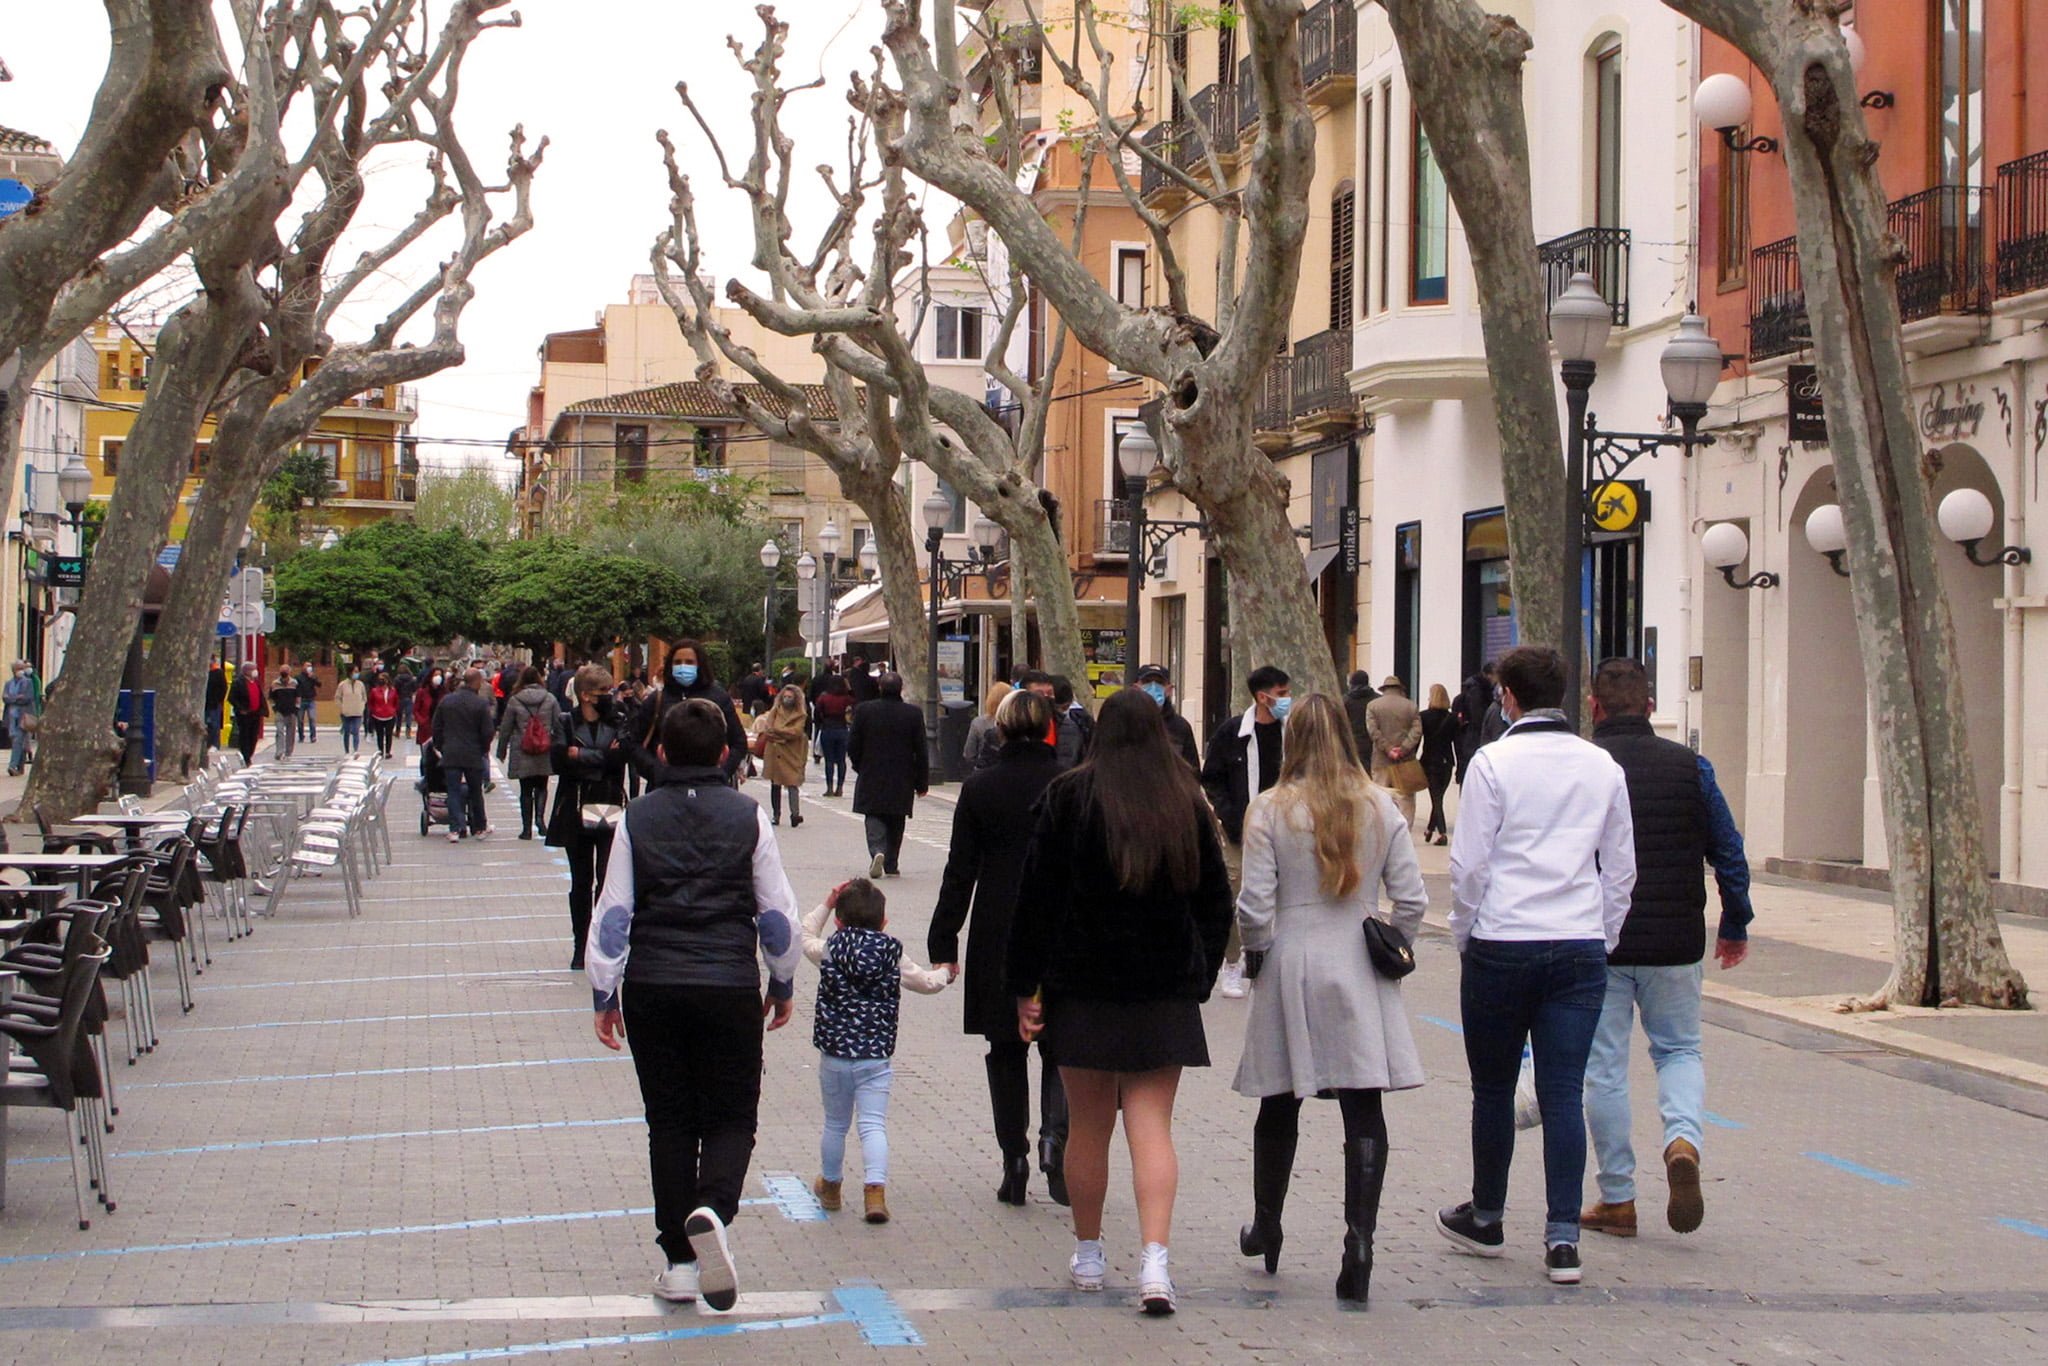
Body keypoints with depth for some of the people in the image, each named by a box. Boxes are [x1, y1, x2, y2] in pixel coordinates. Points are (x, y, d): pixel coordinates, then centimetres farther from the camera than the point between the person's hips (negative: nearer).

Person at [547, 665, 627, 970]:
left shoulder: (617, 722, 4)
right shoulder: (565, 722, 3)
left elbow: (620, 759, -10)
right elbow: (559, 761, -10)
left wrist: (580, 757, -14)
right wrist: (602, 758, -13)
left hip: (610, 812, -1)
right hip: (576, 812, 1)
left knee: (608, 879, -9)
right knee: (581, 881, 9)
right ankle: (580, 946, 18)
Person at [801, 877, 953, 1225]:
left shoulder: (829, 951, -3)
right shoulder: (893, 956, -1)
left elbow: (806, 934, 18)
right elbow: (927, 983, 10)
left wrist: (827, 903, 20)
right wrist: (945, 973, 30)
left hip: (833, 1055, 1)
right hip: (875, 1057, -1)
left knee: (835, 1124, 16)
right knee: (873, 1125, -3)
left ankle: (830, 1186, 33)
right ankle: (875, 1190, -19)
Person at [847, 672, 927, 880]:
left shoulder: (863, 711, -5)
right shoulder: (914, 714, -5)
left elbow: (852, 746, -1)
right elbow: (921, 751, -3)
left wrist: (860, 768, 15)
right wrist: (921, 782, 5)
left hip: (871, 779, -1)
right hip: (902, 782, 1)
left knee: (874, 818, 4)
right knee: (896, 824, 12)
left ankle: (877, 851, -21)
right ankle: (891, 864, 15)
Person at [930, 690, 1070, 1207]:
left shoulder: (978, 789, -4)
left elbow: (960, 872, -2)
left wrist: (943, 944, 2)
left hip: (997, 939, 0)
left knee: (1006, 1053, 10)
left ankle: (1014, 1161, 9)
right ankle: (1055, 1135, -15)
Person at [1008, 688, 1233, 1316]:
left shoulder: (1069, 797, -5)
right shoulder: (1188, 803, 4)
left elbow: (1037, 898, -5)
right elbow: (1216, 900, 9)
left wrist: (1025, 986, 0)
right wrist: (1200, 976, 17)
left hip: (1083, 988, -2)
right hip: (1167, 993, 2)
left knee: (1088, 1125, 9)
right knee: (1152, 1124, 1)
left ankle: (1087, 1256, 21)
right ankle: (1154, 1258, -14)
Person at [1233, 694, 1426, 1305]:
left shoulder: (1270, 809, -7)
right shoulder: (1380, 807, 0)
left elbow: (1255, 907, -9)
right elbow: (1412, 900, -1)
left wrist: (1256, 955, 8)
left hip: (1291, 969, -1)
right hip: (1360, 977, 1)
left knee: (1280, 1105, 14)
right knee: (1364, 1108, -1)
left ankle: (1265, 1229, 31)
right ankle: (1360, 1237, -13)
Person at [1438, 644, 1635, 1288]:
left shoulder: (1494, 762, -6)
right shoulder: (1603, 767, 7)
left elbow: (1469, 864, -7)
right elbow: (1621, 867, 11)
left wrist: (1465, 935, 6)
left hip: (1503, 941, -3)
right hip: (1581, 946, 3)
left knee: (1493, 1089, 11)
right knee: (1564, 1093, 3)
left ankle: (1486, 1220, 24)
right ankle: (1562, 1237, -2)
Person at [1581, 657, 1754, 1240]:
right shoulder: (1689, 766, 1)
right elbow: (1729, 851, 4)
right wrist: (1736, 925, 17)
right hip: (1675, 942, 2)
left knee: (1604, 1067, 7)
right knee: (1679, 1049, 18)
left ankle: (1617, 1200, 9)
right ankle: (1683, 1138, -10)